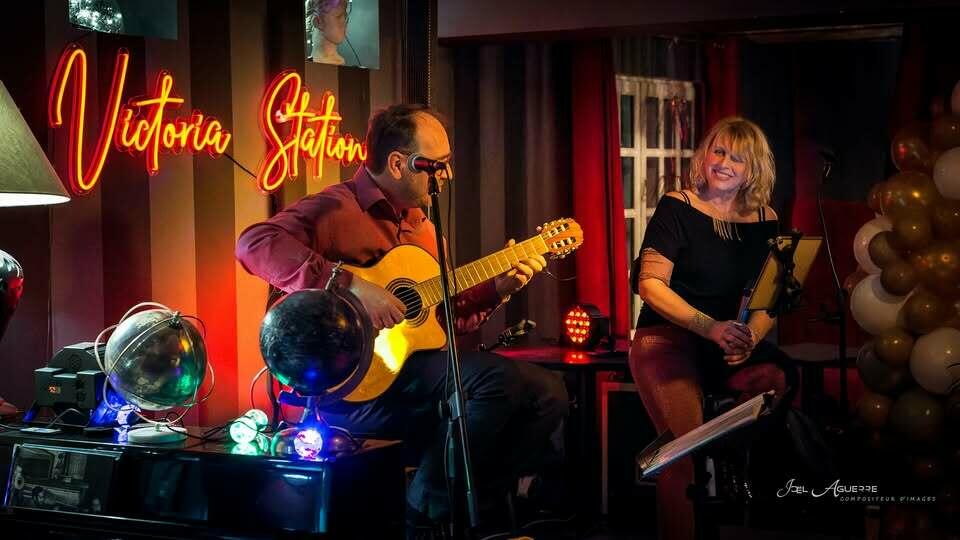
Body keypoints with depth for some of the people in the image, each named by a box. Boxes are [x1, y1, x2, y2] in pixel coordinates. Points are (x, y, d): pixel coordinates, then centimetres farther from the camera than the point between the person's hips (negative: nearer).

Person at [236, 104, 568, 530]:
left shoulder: (419, 224, 19)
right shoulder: (337, 208, -9)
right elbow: (255, 244, -27)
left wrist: (495, 289, 7)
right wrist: (349, 286, -31)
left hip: (414, 370, 9)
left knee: (547, 393, 0)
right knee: (499, 377, -26)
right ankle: (429, 514, -12)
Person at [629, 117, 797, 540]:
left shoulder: (764, 220, 12)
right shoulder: (677, 208, 0)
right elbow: (650, 284, -7)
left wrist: (749, 339, -10)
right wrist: (711, 327, -18)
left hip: (735, 347, 4)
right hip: (668, 338, -4)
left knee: (779, 377, -29)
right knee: (685, 445, -29)